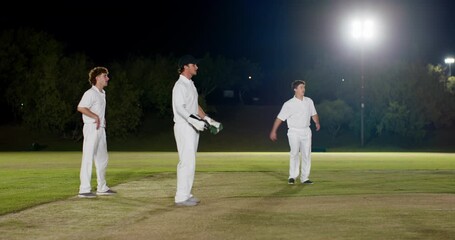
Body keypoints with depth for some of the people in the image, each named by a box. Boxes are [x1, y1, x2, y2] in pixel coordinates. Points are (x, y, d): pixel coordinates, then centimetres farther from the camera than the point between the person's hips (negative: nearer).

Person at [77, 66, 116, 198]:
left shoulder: (102, 94, 17)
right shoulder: (91, 93, -12)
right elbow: (80, 107, -26)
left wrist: (101, 119, 10)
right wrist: (95, 117, -21)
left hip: (101, 129, 10)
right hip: (91, 129, -10)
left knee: (102, 159, 15)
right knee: (88, 158, -10)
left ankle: (102, 187, 24)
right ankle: (84, 189, -10)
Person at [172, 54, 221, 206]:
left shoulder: (190, 84, 18)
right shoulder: (180, 85, -12)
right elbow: (180, 108, -22)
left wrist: (208, 120, 18)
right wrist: (194, 121, -31)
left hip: (193, 127, 10)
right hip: (183, 126, -10)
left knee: (190, 161, 10)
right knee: (187, 161, -12)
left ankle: (186, 194, 15)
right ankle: (181, 197, -10)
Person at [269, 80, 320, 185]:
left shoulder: (309, 101, 7)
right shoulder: (289, 104, -8)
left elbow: (314, 114, 17)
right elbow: (280, 118, -7)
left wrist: (317, 123, -3)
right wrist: (273, 131, -10)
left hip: (306, 131, 4)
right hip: (294, 132, -4)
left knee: (307, 154, 3)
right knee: (294, 153, -12)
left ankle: (305, 178, 9)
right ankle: (292, 176, -5)